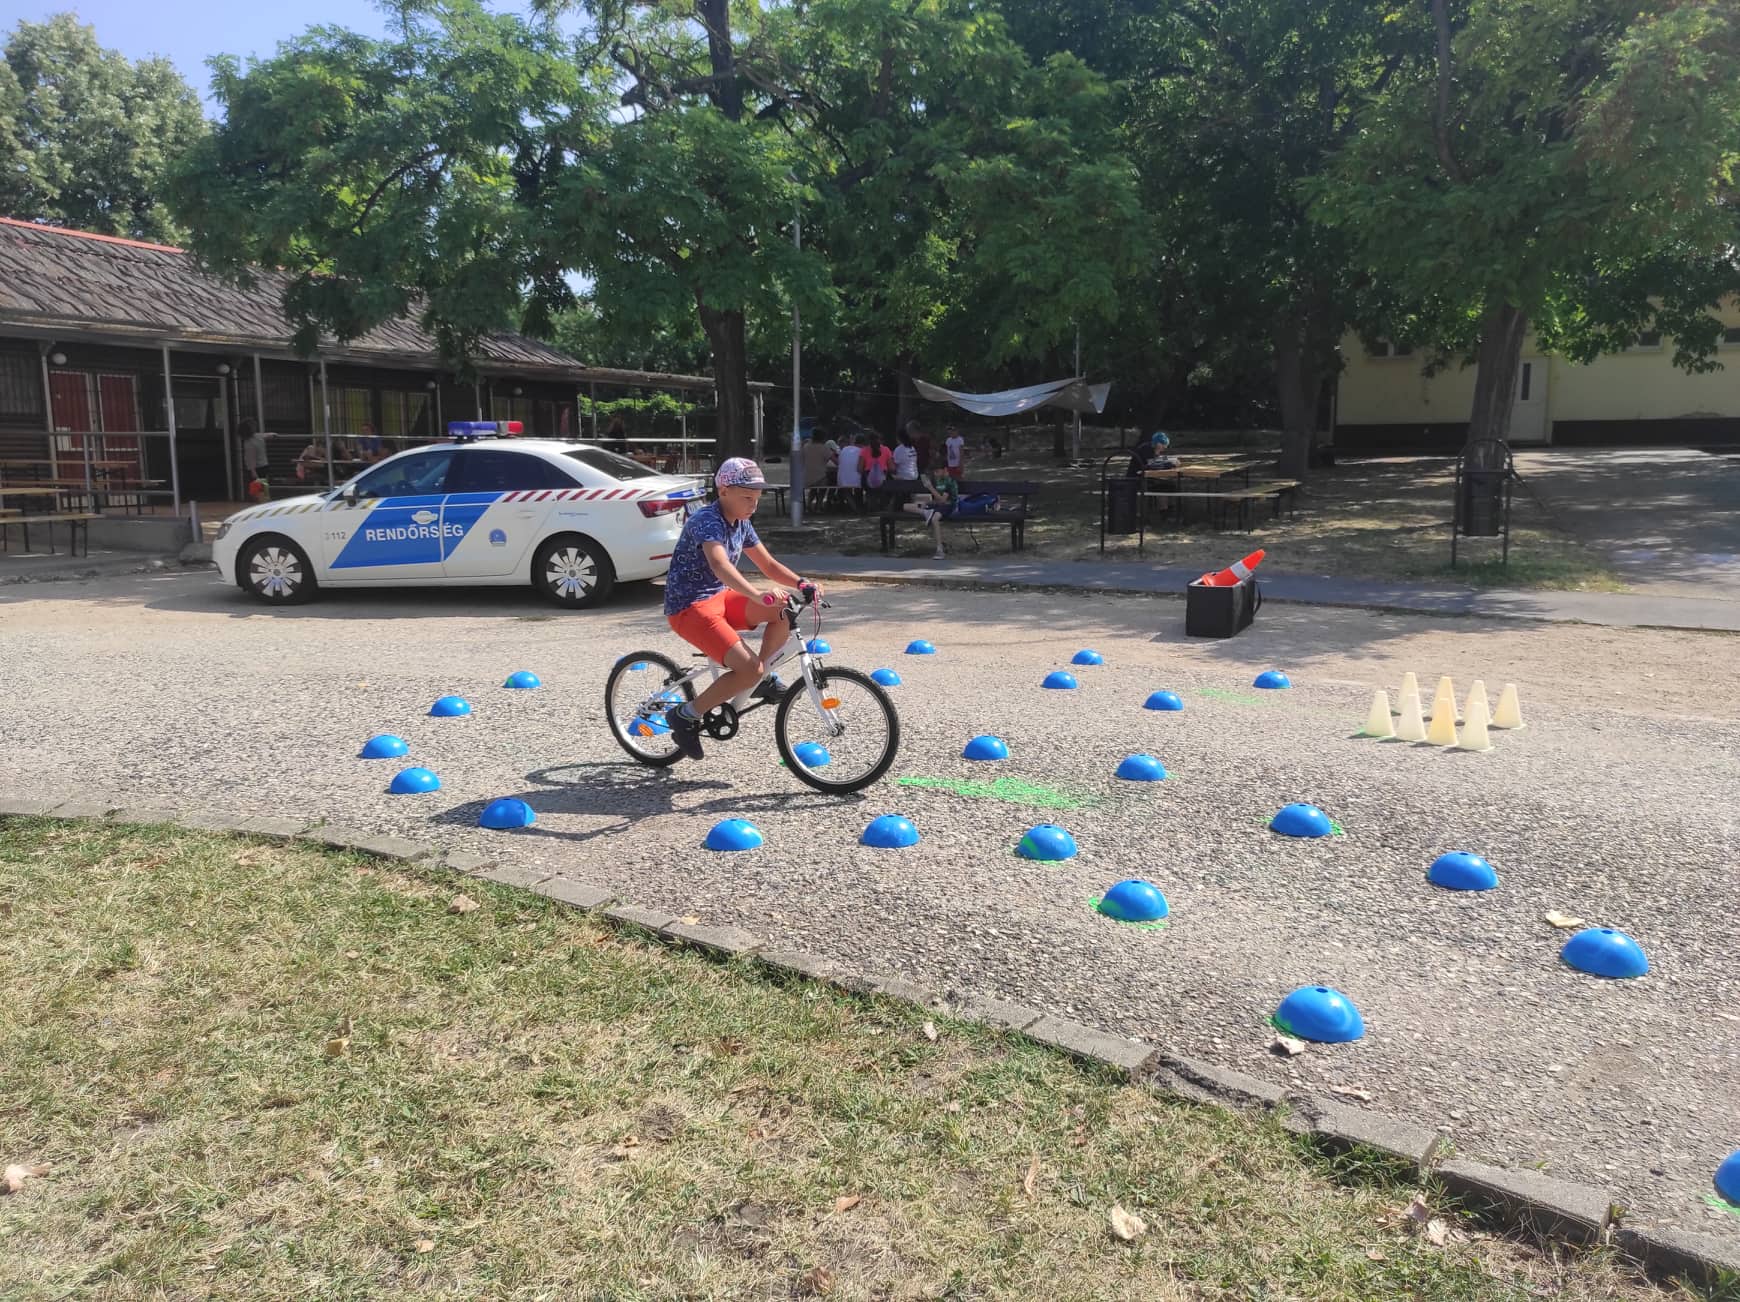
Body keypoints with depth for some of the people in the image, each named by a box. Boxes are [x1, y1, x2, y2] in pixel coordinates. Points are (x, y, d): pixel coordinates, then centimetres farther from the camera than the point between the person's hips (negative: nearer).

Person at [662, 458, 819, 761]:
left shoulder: (741, 525, 7)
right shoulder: (707, 520, -21)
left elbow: (769, 565, 11)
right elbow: (720, 565, -39)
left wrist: (802, 584, -8)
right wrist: (758, 595, -54)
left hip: (720, 598, 8)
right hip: (690, 607, -8)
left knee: (786, 609, -10)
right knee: (749, 669, -23)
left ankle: (764, 677, 7)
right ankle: (686, 716, -6)